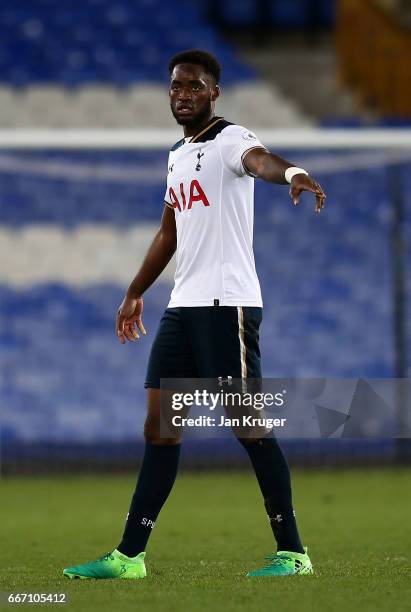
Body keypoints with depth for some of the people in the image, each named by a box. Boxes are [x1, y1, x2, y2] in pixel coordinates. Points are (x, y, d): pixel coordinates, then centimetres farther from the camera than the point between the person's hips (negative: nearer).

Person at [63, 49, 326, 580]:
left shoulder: (229, 140, -8)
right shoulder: (177, 154, 19)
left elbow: (259, 158, -32)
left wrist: (291, 173, -55)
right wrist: (134, 293, 34)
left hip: (227, 303, -8)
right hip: (182, 306, 8)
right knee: (159, 425, 7)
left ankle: (292, 552, -2)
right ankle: (129, 555, 10)